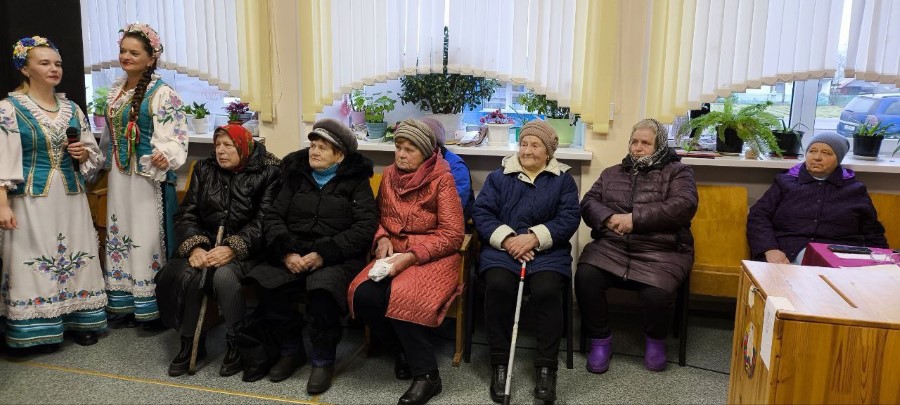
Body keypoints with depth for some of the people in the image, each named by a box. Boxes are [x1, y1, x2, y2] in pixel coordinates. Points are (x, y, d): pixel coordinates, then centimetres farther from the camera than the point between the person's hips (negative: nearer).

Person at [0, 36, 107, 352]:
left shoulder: (72, 109, 10)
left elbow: (95, 154, 17)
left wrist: (84, 153, -6)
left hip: (71, 198, 5)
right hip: (32, 199, -4)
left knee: (76, 260, 8)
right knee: (35, 262, 0)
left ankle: (80, 322, 19)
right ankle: (42, 331, 12)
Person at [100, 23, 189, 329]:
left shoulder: (162, 93, -11)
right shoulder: (115, 90, 13)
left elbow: (175, 135, -18)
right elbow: (109, 134, 22)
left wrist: (165, 155, -35)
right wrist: (106, 162, 21)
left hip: (149, 175, -8)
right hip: (119, 175, 8)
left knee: (150, 235, -2)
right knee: (121, 234, 11)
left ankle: (154, 308, 9)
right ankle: (129, 303, 23)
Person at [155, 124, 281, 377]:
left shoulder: (267, 173, -3)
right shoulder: (204, 170, 11)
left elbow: (264, 221, -12)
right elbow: (186, 214, 6)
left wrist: (233, 249, -25)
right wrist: (194, 247, -13)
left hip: (246, 249, -4)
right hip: (205, 243, 4)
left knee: (224, 275, -33)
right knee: (186, 275, -26)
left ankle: (237, 346, -14)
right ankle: (191, 344, -5)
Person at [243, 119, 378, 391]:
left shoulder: (356, 182, 4)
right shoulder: (297, 176, 16)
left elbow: (366, 227, -8)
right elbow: (274, 217, 9)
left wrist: (324, 254, -18)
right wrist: (286, 251, -11)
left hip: (338, 257, -4)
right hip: (294, 254, 4)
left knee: (322, 288, -35)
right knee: (263, 283, -23)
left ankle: (324, 360, -10)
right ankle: (291, 350, 1)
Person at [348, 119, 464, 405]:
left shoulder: (442, 180, -8)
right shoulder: (389, 176, 9)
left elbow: (452, 234, -12)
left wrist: (411, 256, -20)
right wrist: (383, 239, -2)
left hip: (433, 256, -5)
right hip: (395, 252, 5)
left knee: (403, 298, -32)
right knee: (364, 295, -22)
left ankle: (427, 374, -12)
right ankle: (401, 351, 4)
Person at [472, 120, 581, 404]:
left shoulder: (563, 179, 12)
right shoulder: (499, 176, 13)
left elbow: (569, 219, -1)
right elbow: (481, 213, 2)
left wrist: (535, 238, -16)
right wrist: (507, 239, -14)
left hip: (547, 251, 0)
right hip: (502, 248, 1)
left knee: (547, 291, -30)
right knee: (498, 286, -30)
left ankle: (546, 367, -11)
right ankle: (499, 364, -13)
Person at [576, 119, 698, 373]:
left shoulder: (677, 171, 10)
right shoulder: (612, 173, 22)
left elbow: (684, 206, -8)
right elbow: (588, 203, 11)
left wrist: (634, 218, -15)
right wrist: (609, 218, -12)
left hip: (660, 252, -3)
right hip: (611, 247, 3)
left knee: (657, 294, -31)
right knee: (585, 277, -26)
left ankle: (655, 340, 5)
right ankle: (600, 340, -3)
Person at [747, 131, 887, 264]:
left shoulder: (855, 191, 20)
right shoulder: (785, 183, 16)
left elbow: (873, 235, 23)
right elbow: (758, 216, 5)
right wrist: (771, 250, -12)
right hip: (788, 257, -1)